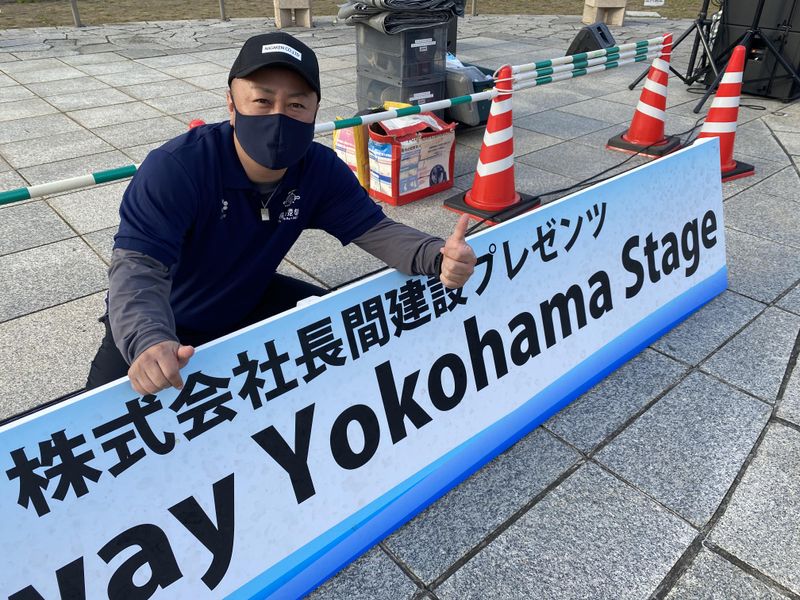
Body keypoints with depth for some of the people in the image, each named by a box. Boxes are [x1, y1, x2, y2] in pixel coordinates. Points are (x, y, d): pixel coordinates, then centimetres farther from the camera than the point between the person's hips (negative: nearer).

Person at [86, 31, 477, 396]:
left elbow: (374, 229, -17)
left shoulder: (320, 170, -16)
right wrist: (148, 343, -61)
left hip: (249, 301, 5)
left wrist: (437, 257, -39)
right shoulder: (174, 169, -31)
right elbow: (138, 267, -39)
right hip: (161, 323, -4)